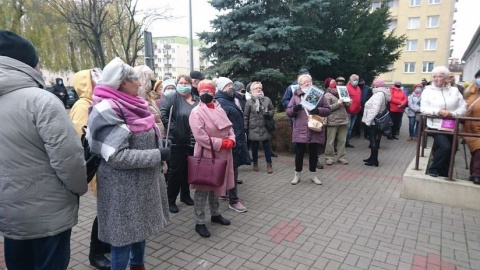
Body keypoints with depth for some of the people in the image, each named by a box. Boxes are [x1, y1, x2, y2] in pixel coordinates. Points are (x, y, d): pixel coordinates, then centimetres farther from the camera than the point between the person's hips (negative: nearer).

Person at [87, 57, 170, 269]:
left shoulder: (133, 104, 7)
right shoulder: (108, 110, -20)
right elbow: (117, 156, -26)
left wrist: (160, 157, 7)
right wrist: (158, 155, -22)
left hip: (143, 181, 9)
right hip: (123, 187, -9)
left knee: (140, 228, 22)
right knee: (124, 234, 7)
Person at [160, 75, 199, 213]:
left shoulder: (198, 100, 10)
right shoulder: (171, 98, -6)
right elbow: (162, 114, -18)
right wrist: (172, 128, -20)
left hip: (193, 142, 5)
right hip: (177, 142, -5)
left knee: (189, 170, 15)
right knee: (175, 171, 2)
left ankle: (185, 195, 32)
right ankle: (171, 200, 15)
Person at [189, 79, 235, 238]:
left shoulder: (219, 109, 9)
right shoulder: (196, 112, -12)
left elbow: (229, 127, 11)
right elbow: (200, 136, -21)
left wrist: (231, 140, -10)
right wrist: (221, 143, -20)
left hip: (222, 154, 7)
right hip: (206, 154, -7)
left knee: (217, 185, 19)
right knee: (203, 188, 1)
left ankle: (215, 214, 36)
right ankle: (199, 222, 12)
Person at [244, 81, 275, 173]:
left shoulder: (267, 99, 3)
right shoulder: (249, 101, -3)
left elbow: (272, 111, 11)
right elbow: (245, 116, -1)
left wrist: (268, 113, -11)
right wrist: (245, 128, -4)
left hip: (265, 128, 1)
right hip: (254, 128, -1)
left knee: (267, 146, 6)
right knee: (254, 147, 9)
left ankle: (269, 164, 16)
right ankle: (255, 163, 28)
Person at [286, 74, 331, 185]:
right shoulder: (296, 96, 6)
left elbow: (327, 110, 4)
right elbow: (288, 112, 5)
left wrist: (318, 110, -16)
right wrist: (294, 109, -17)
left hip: (315, 130, 1)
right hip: (300, 130, 0)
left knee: (314, 153, 10)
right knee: (299, 153, 5)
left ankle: (313, 175, 26)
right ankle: (297, 175, 21)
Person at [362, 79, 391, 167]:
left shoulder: (379, 94, -17)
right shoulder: (380, 93, 16)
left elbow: (375, 109, -25)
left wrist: (368, 120, -23)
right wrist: (368, 119, 18)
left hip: (374, 121, -10)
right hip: (375, 121, 10)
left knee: (373, 140, -6)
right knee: (373, 140, 15)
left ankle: (374, 160, -2)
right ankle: (372, 158, 23)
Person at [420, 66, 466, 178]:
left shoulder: (454, 90, 5)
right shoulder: (427, 90, -2)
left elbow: (463, 107, 2)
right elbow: (423, 108, -9)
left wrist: (453, 113, -18)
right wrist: (438, 111, -23)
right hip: (436, 126, -4)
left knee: (451, 150, 11)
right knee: (445, 147, -24)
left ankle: (444, 174, 28)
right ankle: (433, 170, -6)